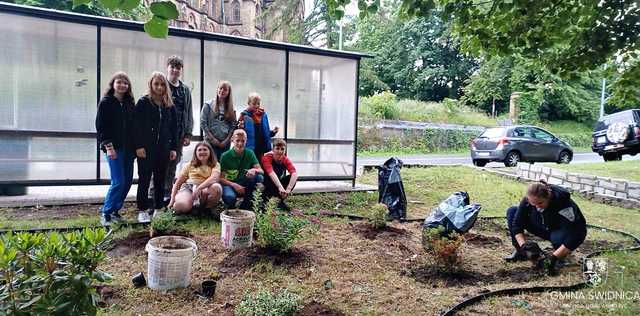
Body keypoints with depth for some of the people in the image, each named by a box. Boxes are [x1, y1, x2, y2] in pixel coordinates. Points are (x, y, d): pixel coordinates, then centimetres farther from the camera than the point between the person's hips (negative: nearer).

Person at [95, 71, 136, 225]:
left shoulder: (130, 104, 13)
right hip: (114, 148, -6)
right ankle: (105, 213, 5)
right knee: (118, 182, -10)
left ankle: (115, 210, 19)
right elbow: (101, 126, -6)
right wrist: (108, 146, -15)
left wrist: (135, 147, 6)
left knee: (128, 181, 6)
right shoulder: (106, 103, -2)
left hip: (128, 148, 6)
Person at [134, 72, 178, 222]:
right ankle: (142, 210, 10)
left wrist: (174, 148, 5)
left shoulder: (170, 105, 9)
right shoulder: (143, 103, -2)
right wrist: (139, 146, -14)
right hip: (146, 148, -3)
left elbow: (174, 128, 10)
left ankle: (158, 209, 19)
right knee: (144, 180, 2)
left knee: (160, 180, 10)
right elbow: (137, 126, -6)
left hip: (163, 149, 4)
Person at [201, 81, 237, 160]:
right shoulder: (208, 105, 2)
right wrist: (212, 139, -7)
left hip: (225, 143, 2)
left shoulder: (231, 109, 9)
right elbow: (203, 123, -2)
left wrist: (226, 140, -4)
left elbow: (233, 126, 7)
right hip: (211, 142, -2)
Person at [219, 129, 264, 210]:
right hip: (229, 184, -3)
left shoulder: (249, 153, 0)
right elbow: (221, 178, -8)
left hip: (244, 185, 3)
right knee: (230, 197, -37)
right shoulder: (225, 156, -7)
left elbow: (261, 170, -5)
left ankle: (245, 206, -8)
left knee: (259, 177, -24)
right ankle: (231, 208, 3)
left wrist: (254, 170, -29)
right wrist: (234, 185, -25)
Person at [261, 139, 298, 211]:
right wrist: (280, 187, -54)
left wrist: (288, 189, -44)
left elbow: (294, 173, -28)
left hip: (279, 183, 4)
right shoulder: (267, 157, -22)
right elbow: (271, 173, -39)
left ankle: (282, 201, -9)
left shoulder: (285, 159, -12)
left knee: (293, 178, -21)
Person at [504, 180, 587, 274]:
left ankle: (560, 255, -5)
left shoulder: (563, 204, -36)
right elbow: (516, 224, -17)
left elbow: (573, 237, -37)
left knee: (559, 237, -42)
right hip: (546, 229, 5)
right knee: (512, 211, -13)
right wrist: (523, 244, -31)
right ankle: (520, 252, -6)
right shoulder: (528, 200, -23)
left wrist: (554, 257, -40)